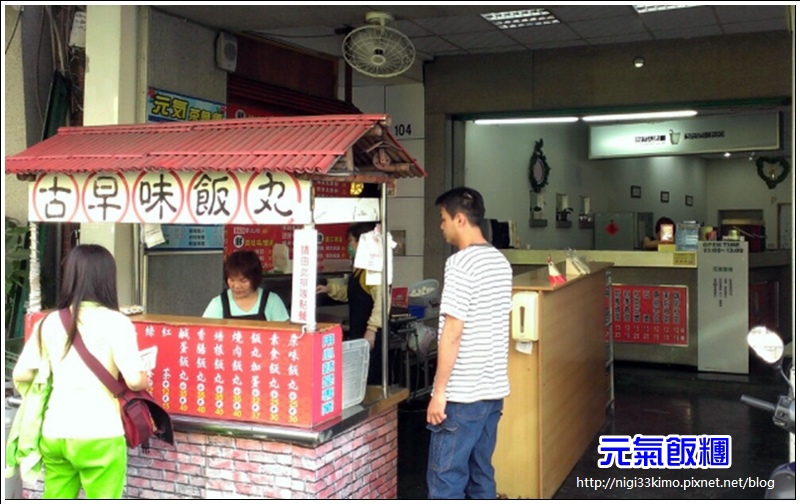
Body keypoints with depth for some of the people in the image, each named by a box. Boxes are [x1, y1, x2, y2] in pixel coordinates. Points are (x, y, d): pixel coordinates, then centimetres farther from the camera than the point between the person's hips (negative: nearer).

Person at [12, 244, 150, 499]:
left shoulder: (49, 322, 4)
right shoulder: (115, 322, -10)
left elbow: (20, 375, 6)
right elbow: (134, 380, -17)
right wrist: (146, 379, 5)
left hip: (54, 434, 5)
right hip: (98, 436, -5)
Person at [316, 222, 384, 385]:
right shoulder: (359, 267, 15)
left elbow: (381, 300, -23)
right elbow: (350, 293, 28)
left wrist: (371, 330, -25)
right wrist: (329, 289, 16)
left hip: (371, 334, -10)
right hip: (357, 332, 10)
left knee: (369, 380, -4)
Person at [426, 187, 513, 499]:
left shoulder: (461, 263, -16)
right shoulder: (500, 261, 10)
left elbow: (452, 333, -20)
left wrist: (439, 391, -15)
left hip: (463, 393, -9)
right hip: (494, 388, 9)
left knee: (445, 480, 0)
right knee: (481, 475, 16)